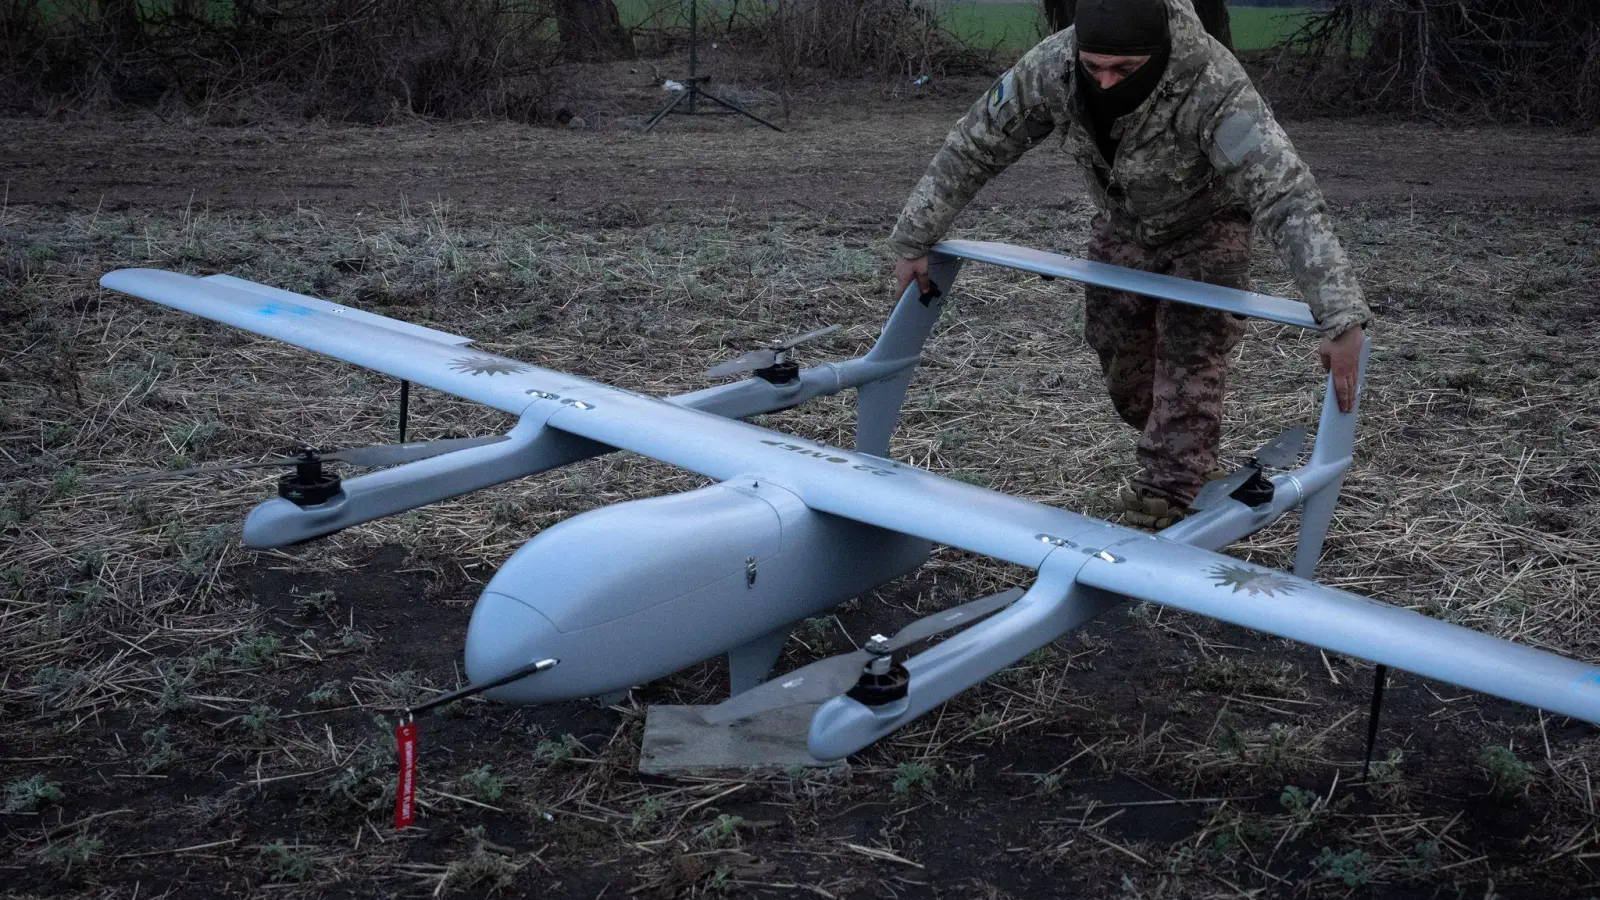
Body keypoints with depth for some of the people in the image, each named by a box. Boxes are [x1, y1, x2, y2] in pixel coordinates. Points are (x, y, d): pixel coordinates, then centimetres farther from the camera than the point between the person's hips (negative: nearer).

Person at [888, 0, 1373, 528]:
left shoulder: (1213, 86, -43)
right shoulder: (1051, 66, -31)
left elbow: (1286, 196, -50)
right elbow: (973, 148, -16)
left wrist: (1342, 319, -58)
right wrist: (913, 241, -12)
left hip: (1205, 227, -4)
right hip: (1121, 225, 4)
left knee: (1188, 368, -14)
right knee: (1122, 365, 12)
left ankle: (1162, 509, -2)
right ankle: (1187, 460, 38)